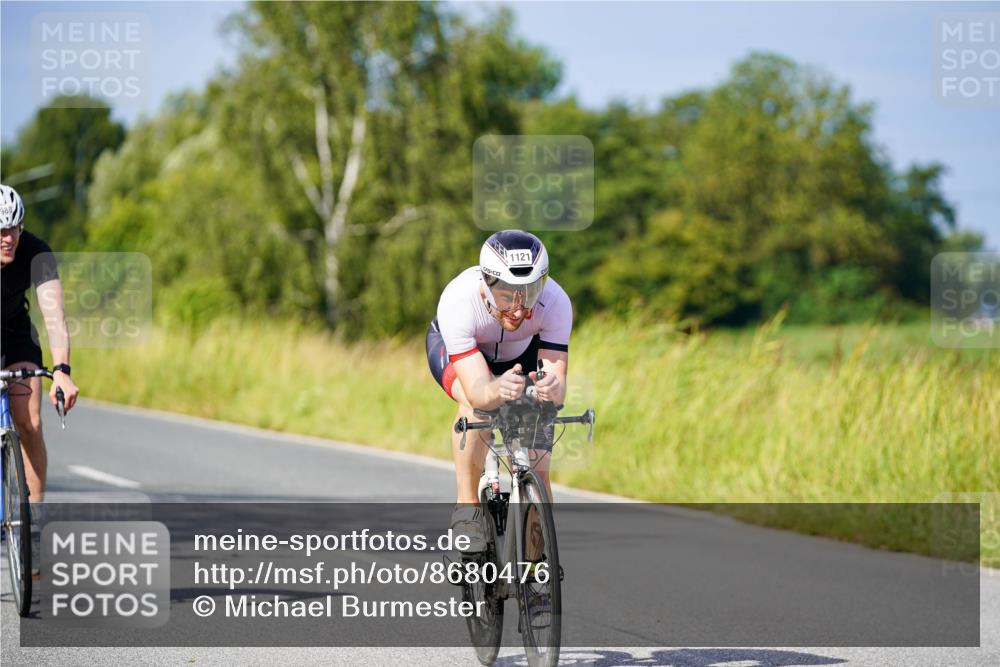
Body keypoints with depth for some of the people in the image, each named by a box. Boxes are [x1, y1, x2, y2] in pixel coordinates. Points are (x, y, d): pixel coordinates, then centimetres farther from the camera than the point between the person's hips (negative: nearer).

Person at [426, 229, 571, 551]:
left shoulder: (555, 302, -36)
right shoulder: (458, 302, -41)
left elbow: (558, 383, -40)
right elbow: (477, 391, -46)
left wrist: (551, 389, -64)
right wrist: (498, 391, -69)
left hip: (521, 356, 2)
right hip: (455, 351, -2)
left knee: (536, 474, -8)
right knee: (476, 403, -36)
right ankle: (467, 509, -22)